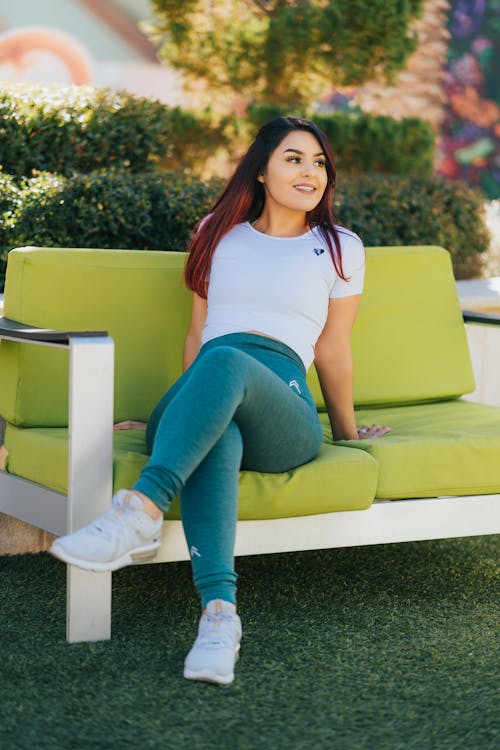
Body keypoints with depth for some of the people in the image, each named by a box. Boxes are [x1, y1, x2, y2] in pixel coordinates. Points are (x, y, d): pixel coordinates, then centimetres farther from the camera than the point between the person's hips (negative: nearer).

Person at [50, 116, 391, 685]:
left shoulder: (340, 248, 18)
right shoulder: (219, 233, 24)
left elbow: (332, 350, 22)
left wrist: (347, 432, 25)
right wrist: (181, 414, 25)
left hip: (282, 403, -1)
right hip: (208, 389, 2)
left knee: (226, 362, -38)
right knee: (215, 437, -39)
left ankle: (141, 511, -54)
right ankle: (218, 611, -56)